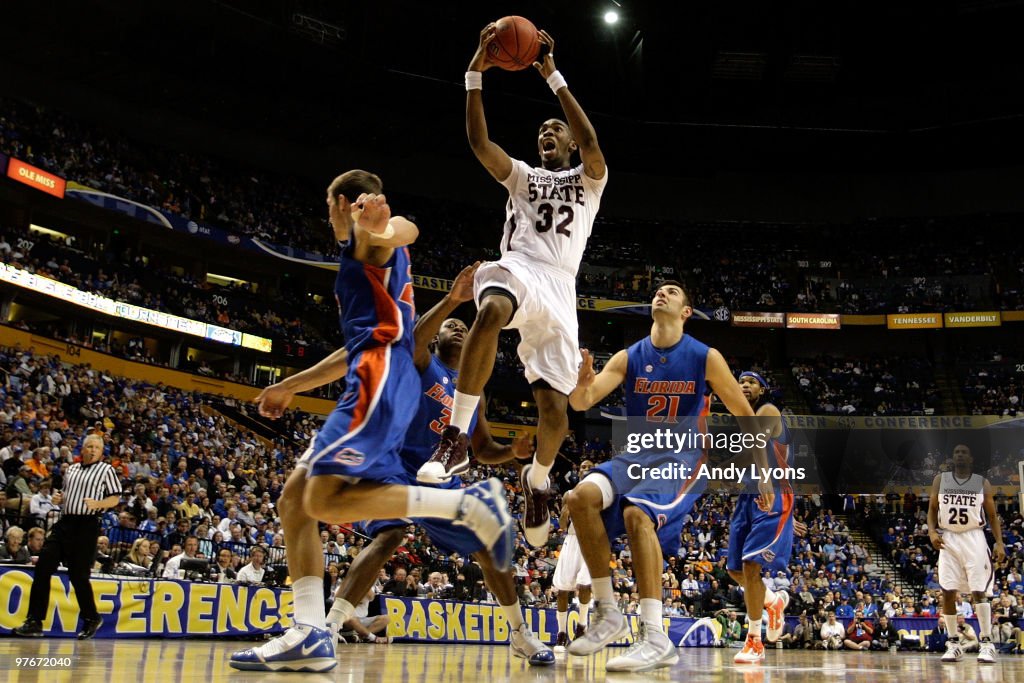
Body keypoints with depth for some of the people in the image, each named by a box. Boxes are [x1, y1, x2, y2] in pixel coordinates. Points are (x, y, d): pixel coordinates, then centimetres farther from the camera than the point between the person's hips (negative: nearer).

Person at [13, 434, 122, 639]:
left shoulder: (106, 470, 0)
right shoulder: (71, 469, 16)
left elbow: (115, 498, -1)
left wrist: (97, 503, -18)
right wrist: (59, 497, 6)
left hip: (87, 525, -6)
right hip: (64, 522, 6)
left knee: (78, 574, -3)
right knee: (43, 567, -3)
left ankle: (91, 618, 17)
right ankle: (34, 621, 4)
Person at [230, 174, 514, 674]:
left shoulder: (367, 238, 5)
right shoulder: (364, 260, 33)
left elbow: (406, 230, -22)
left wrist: (380, 226, -47)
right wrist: (289, 387, 44)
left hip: (381, 379, -10)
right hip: (372, 383, 10)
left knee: (324, 500, -21)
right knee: (294, 498, 5)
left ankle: (470, 504, -19)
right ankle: (310, 635, -2)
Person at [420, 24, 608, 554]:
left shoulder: (588, 180, 20)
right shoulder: (522, 175, 26)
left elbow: (591, 142, -3)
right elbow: (479, 142, 8)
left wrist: (553, 76, -4)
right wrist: (475, 74, -1)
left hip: (559, 287, 0)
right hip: (516, 268, 0)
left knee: (554, 409, -9)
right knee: (490, 311, -41)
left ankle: (537, 479, 25)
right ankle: (457, 437, -35)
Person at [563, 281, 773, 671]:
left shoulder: (706, 358, -4)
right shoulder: (629, 358, 3)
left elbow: (745, 416, 3)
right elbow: (581, 403, -7)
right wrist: (580, 382, -31)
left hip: (683, 459, -4)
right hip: (637, 455, 4)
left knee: (637, 513, -32)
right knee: (580, 497, -22)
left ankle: (656, 638, -27)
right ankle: (608, 614, -11)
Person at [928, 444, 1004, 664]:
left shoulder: (982, 483, 5)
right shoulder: (940, 480, 8)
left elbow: (993, 516, 5)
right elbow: (932, 509, 9)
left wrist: (999, 542, -7)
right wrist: (932, 531, -9)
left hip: (974, 539, -1)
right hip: (948, 540, 2)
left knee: (979, 592, -7)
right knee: (947, 593, -1)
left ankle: (987, 644, 0)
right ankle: (954, 644, 8)